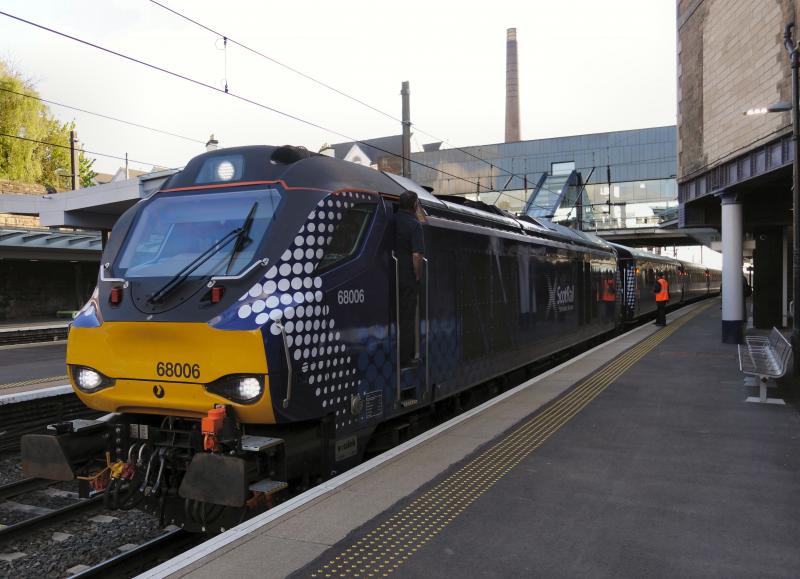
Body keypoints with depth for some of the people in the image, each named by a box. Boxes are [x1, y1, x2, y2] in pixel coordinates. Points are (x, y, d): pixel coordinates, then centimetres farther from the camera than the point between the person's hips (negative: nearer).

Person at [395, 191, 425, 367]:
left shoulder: (392, 221, 3)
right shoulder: (414, 224, -14)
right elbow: (416, 255, -18)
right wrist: (418, 276, -8)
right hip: (408, 279, -6)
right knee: (407, 318, 3)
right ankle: (405, 357, 9)